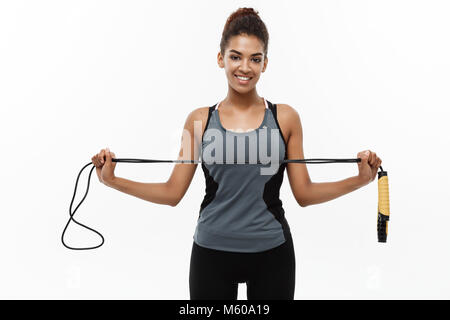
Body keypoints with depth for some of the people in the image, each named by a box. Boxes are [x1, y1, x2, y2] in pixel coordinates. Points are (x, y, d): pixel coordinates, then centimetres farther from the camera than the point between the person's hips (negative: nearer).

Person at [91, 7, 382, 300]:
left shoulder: (285, 118, 1)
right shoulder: (200, 120, 1)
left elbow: (304, 193, 3)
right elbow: (172, 192, 1)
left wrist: (360, 179, -8)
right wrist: (113, 180, -7)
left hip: (271, 252, 0)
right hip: (212, 251, 0)